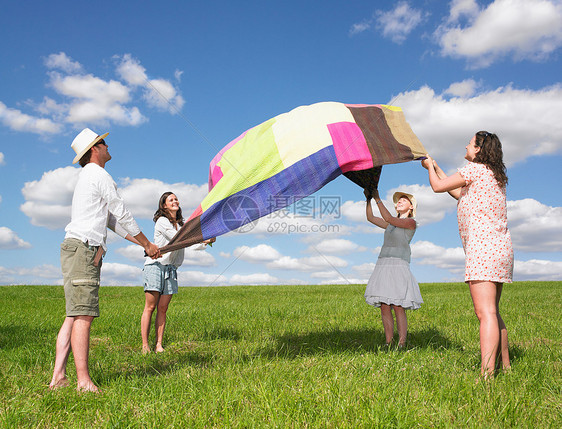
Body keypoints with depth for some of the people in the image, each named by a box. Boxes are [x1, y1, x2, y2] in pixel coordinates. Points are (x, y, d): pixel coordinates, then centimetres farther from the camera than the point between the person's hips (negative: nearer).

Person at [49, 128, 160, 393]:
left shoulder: (86, 177, 27)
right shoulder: (99, 175, -4)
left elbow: (112, 221, 26)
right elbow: (122, 214, -4)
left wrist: (141, 243, 24)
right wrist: (148, 244, 5)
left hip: (77, 250, 10)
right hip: (83, 248, -10)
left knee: (74, 316, 6)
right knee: (83, 316, -12)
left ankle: (58, 377, 5)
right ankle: (83, 381, -12)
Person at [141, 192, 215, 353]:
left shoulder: (181, 224, 15)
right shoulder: (162, 221, -5)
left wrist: (205, 243, -11)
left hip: (171, 269, 6)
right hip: (155, 266, -6)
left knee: (163, 308, 3)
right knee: (150, 307, -5)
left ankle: (159, 345, 6)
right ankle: (145, 346, -1)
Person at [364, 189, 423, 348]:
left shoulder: (411, 222, 3)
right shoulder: (392, 224, 24)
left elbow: (389, 219, -11)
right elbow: (370, 218, 23)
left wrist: (377, 198, -10)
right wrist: (368, 199, 11)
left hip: (399, 266, -6)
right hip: (382, 265, 6)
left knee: (398, 308, -11)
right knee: (384, 308, 1)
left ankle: (402, 344, -6)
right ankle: (388, 343, 4)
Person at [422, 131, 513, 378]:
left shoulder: (476, 169, -5)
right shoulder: (494, 175, 23)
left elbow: (438, 187, -1)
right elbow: (459, 194, 31)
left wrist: (430, 167, 19)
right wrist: (437, 169, 37)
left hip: (483, 245, -10)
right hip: (499, 246, 10)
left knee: (485, 313, -18)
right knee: (492, 312, 17)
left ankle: (486, 376, -22)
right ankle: (505, 367, 25)